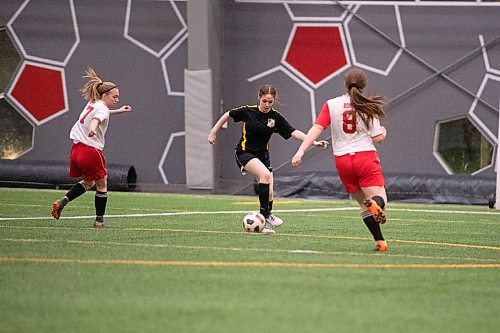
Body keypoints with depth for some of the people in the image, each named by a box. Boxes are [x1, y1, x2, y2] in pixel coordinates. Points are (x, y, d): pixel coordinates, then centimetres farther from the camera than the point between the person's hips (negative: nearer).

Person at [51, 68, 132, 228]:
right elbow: (97, 119, -38)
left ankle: (62, 201, 9)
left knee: (88, 182, 27)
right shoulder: (102, 109, -12)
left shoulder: (92, 104, 15)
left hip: (76, 149, 9)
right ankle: (99, 221, 15)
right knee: (102, 185, 11)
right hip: (91, 151, -9)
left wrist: (118, 111, 48)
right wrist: (92, 128, -59)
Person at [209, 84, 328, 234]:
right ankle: (266, 215, -22)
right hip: (244, 152, -4)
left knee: (269, 192, -6)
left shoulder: (276, 117, -7)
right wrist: (213, 132, 7)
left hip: (262, 154, 4)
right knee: (265, 175, -29)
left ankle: (266, 224, 10)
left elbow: (294, 132, -14)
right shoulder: (248, 111, -12)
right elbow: (228, 115, 3)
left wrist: (314, 142, -25)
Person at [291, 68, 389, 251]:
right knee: (379, 198, -6)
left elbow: (317, 128, -7)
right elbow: (377, 137, -1)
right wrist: (383, 132, 22)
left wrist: (301, 151, -9)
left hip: (342, 160, 2)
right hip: (366, 157, -2)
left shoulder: (331, 105, 3)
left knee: (363, 203, 14)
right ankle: (375, 204, -45)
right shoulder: (368, 107, 0)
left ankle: (380, 241, 4)